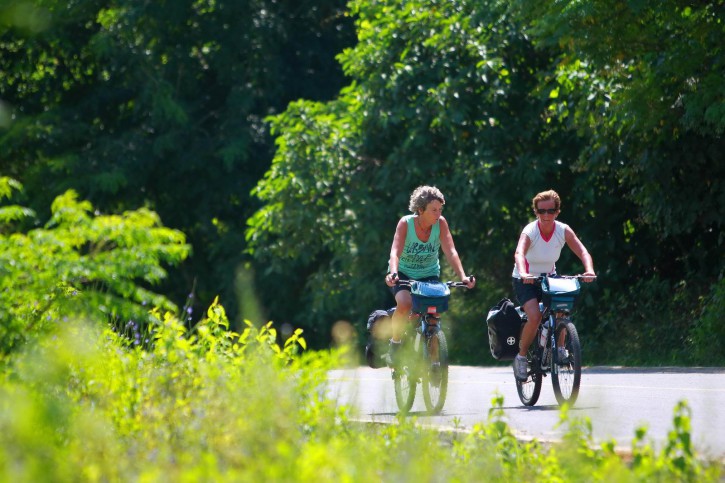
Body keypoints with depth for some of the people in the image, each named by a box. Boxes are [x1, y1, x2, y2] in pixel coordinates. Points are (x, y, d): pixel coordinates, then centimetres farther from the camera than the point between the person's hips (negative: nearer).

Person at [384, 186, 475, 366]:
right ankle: (395, 343, -9)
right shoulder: (406, 223, -21)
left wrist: (463, 276, -39)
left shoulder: (441, 223, -16)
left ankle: (433, 359, 4)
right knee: (404, 304, -31)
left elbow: (451, 252, -24)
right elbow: (395, 252, -33)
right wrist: (393, 273, -52)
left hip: (429, 275, 2)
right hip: (404, 273, -2)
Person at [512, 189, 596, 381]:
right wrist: (523, 274, -62)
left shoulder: (564, 230, -14)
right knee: (534, 317, -24)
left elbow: (582, 252, -26)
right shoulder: (530, 231, -24)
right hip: (526, 281, -3)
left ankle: (559, 347, 0)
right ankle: (521, 357, -4)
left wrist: (589, 271, -47)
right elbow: (519, 253, -42)